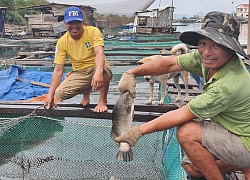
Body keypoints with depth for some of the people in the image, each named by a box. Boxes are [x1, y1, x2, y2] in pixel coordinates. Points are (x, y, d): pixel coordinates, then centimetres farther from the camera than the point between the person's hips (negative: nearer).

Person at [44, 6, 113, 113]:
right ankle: (86, 92, 12)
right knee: (59, 94, -20)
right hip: (79, 73, 3)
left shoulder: (93, 32, -14)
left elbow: (99, 53, -31)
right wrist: (50, 95, -15)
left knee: (104, 69, -40)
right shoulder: (62, 42, -8)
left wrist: (98, 72, -53)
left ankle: (102, 101, -14)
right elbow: (58, 70, -8)